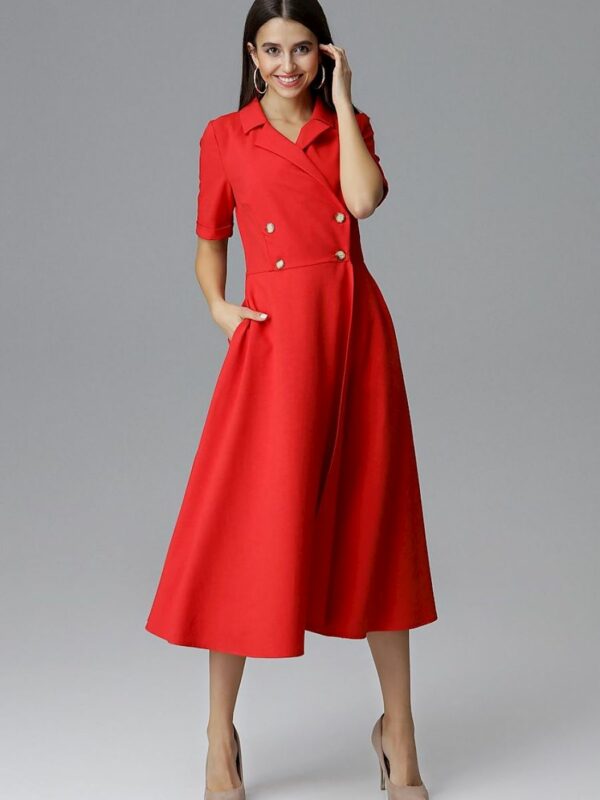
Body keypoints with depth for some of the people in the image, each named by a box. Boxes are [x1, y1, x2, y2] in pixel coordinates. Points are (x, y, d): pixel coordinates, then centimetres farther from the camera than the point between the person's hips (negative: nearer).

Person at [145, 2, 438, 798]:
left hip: (355, 330, 2)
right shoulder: (226, 137, 6)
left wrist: (340, 100, -4)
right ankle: (221, 735, 13)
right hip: (274, 338, -1)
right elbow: (210, 244, 13)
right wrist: (218, 306, -6)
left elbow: (363, 199, -12)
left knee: (373, 523, 6)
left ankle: (398, 726, 20)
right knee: (249, 528, -3)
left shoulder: (350, 127, 9)